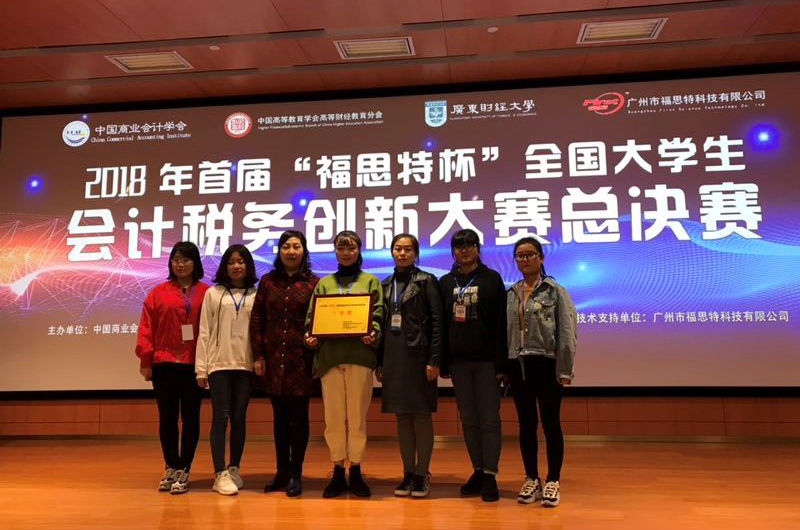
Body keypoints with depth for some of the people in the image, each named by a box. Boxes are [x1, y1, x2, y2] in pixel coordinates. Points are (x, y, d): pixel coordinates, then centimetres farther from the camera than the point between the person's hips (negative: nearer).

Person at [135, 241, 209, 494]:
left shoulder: (206, 293, 0)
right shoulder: (158, 292, 5)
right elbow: (146, 328, 3)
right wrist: (145, 361, -1)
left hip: (193, 366, -1)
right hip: (163, 366, 2)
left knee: (190, 418, 5)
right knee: (167, 418, 10)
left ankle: (183, 471, 16)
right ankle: (171, 468, 26)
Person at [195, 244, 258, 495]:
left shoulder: (256, 296, 7)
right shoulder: (213, 293, 6)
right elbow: (204, 332, 3)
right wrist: (201, 368, -2)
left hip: (245, 365, 1)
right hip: (219, 363, -1)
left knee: (239, 418, 6)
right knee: (220, 417, -3)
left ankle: (234, 469, 18)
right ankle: (220, 474, 0)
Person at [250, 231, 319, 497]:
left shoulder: (313, 283, 1)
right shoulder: (267, 281, 7)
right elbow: (256, 320, 6)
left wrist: (317, 355, -7)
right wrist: (258, 356, -1)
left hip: (301, 359, -2)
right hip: (273, 359, 2)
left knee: (299, 415, 3)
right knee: (280, 415, 10)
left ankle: (295, 474, 13)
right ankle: (281, 472, 21)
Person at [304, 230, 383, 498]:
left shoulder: (371, 282, 11)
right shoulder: (324, 283, 16)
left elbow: (378, 315, 2)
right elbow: (312, 316, 10)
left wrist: (373, 334, -18)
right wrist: (310, 336, -10)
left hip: (359, 355, -1)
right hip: (329, 355, 2)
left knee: (357, 416, 2)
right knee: (334, 416, 4)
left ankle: (356, 472, 13)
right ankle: (338, 472, 14)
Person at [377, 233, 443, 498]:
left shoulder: (426, 281, -1)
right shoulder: (386, 284, 14)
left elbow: (437, 322, -6)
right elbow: (382, 324, 14)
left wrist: (434, 360, -13)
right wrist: (379, 362, 10)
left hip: (418, 355, -4)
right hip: (393, 356, 5)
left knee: (422, 415, 1)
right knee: (402, 416, 8)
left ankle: (422, 474, 11)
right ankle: (408, 473, 17)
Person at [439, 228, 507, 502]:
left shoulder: (492, 279, 1)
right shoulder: (446, 282, 10)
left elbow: (501, 323, -5)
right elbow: (440, 323, 9)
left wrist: (501, 362, -11)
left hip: (486, 359, -3)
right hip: (458, 359, 4)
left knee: (489, 419, -2)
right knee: (469, 420, 9)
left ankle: (490, 475, 4)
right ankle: (478, 470, 18)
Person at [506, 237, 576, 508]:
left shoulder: (556, 291, 0)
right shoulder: (510, 295, 11)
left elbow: (567, 332, -5)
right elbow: (503, 331, 10)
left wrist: (564, 370, -11)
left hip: (546, 365, -4)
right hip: (518, 366, 4)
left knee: (550, 423, 2)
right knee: (526, 424, 10)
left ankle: (553, 482, 13)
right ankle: (531, 479, 21)